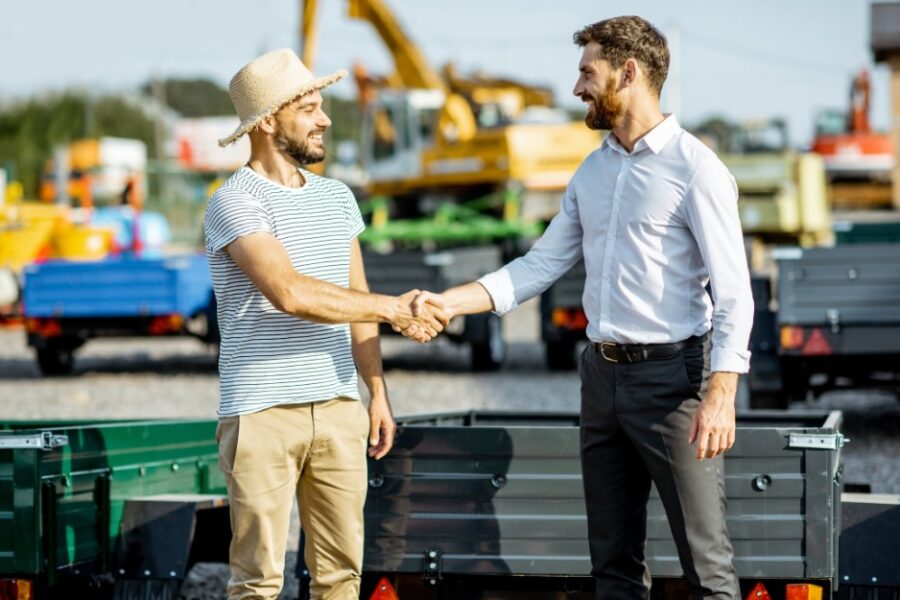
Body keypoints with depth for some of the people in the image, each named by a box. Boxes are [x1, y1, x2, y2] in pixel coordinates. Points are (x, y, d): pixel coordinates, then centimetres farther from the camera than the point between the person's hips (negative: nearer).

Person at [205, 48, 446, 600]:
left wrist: (379, 393, 16)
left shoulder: (337, 198, 15)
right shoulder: (235, 203, -9)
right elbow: (291, 293, -21)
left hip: (339, 409, 6)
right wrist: (395, 310, -15)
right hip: (262, 413, -6)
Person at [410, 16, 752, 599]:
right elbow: (542, 265, 13)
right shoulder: (593, 170, 13)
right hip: (603, 373, 8)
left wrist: (721, 397, -24)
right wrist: (451, 302, 1)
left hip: (671, 375, -8)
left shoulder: (694, 168, -11)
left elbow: (734, 294, -15)